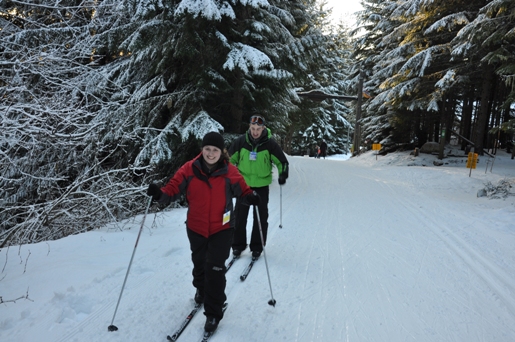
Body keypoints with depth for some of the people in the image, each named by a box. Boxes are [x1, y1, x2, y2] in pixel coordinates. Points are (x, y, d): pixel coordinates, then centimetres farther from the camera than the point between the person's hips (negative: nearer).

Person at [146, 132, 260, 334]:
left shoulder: (230, 173, -12)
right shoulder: (189, 169, -11)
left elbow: (243, 191, -3)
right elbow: (173, 188, -10)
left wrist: (250, 198, -24)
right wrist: (160, 194, -30)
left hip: (221, 229, -2)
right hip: (196, 228, 3)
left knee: (215, 269, -3)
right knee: (199, 264, 24)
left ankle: (213, 314, 15)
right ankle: (201, 289, 57)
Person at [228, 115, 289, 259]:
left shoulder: (270, 144, -11)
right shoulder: (241, 141, -10)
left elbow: (282, 161, 1)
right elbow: (230, 158, 4)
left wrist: (282, 175, -8)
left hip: (262, 185, -1)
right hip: (243, 183, 1)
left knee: (261, 217, 6)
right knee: (239, 215, 5)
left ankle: (257, 247, 20)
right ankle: (238, 245, 21)